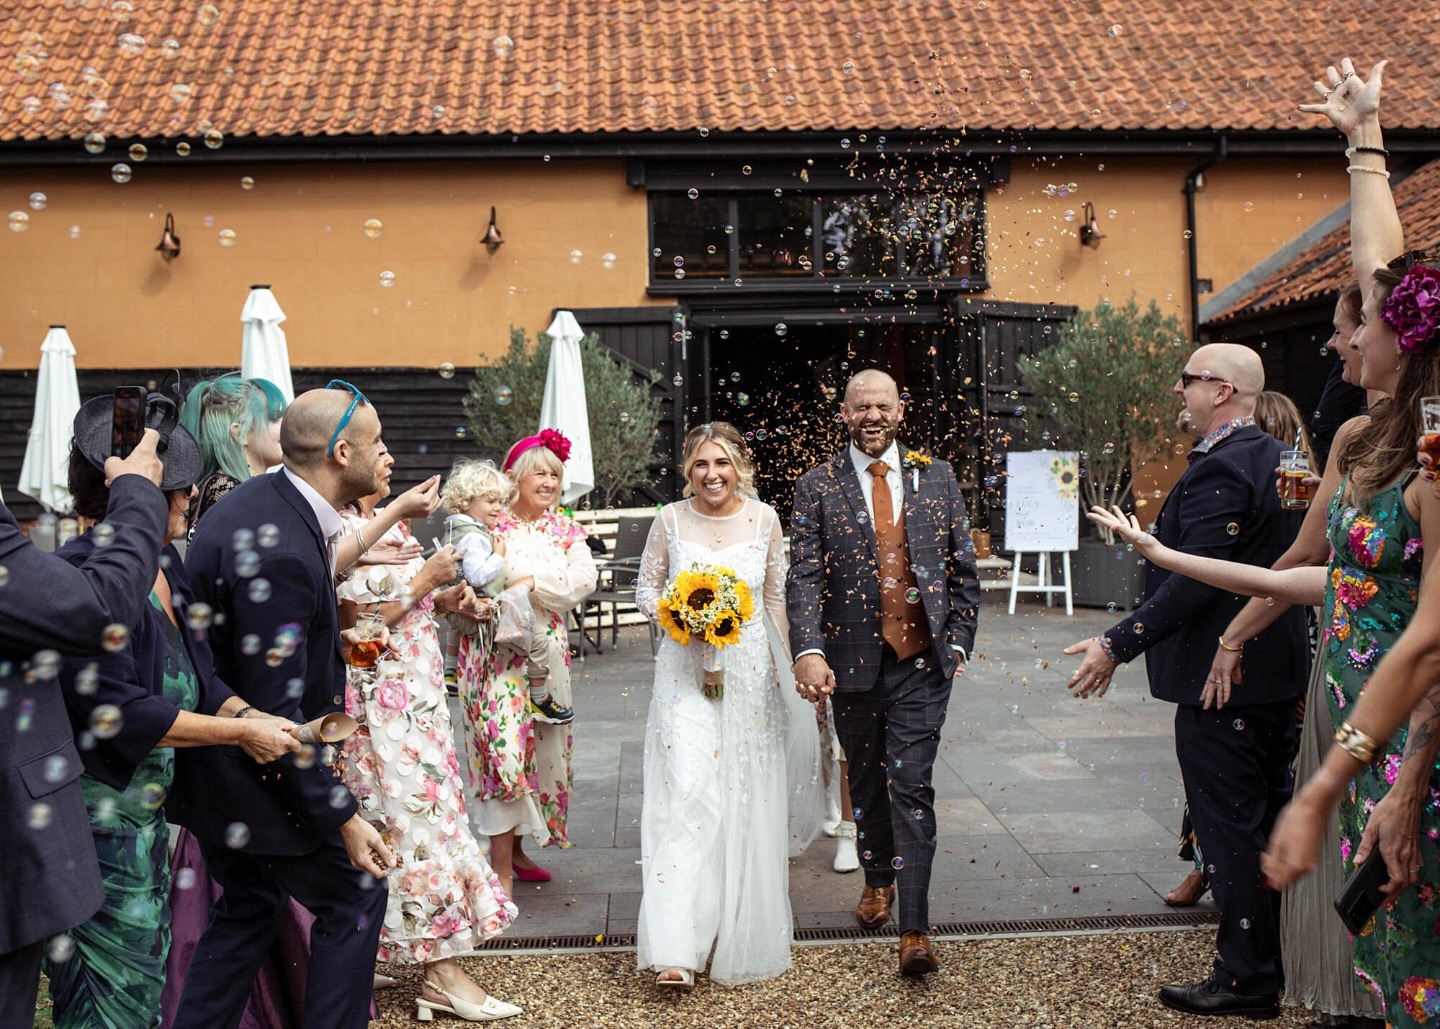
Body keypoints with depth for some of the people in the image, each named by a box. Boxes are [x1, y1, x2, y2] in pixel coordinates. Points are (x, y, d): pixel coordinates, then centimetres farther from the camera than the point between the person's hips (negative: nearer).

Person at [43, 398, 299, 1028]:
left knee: (147, 971, 18)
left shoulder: (165, 563, 7)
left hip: (146, 810, 9)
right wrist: (240, 732, -19)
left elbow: (196, 677, 9)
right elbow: (117, 711, -25)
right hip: (97, 823, -9)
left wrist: (254, 716, -10)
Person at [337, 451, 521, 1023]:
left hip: (417, 691, 9)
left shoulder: (390, 524, 14)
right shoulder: (342, 532, -13)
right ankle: (442, 970, -1)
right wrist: (425, 580, -14)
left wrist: (443, 599, 6)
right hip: (381, 696, -9)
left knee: (429, 805, 10)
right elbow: (357, 624, -19)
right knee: (419, 810, -7)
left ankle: (437, 964, 18)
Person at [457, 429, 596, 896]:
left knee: (541, 747, 11)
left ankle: (515, 848, 27)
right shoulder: (491, 527, -3)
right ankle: (501, 867, -4)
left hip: (547, 650, 5)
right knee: (504, 747, -11)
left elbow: (583, 580, -7)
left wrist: (531, 584, -18)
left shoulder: (565, 530, 8)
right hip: (498, 650, -5)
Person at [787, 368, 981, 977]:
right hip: (853, 662, 1)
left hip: (921, 664, -1)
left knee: (911, 786, -6)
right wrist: (808, 650, -20)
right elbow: (804, 578, -7)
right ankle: (879, 879, 40)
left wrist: (959, 641, 4)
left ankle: (914, 929, -3)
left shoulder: (936, 478, 6)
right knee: (867, 782, 16)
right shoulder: (817, 488, 0)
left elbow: (963, 568, 10)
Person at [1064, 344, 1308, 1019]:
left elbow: (1192, 580, -26)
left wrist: (1118, 645, -22)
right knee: (1269, 821, 18)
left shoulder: (1218, 469, -20)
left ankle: (1246, 979, 9)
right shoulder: (1276, 457, 12)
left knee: (1229, 829, -1)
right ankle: (1280, 957, 31)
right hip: (1277, 667, 10)